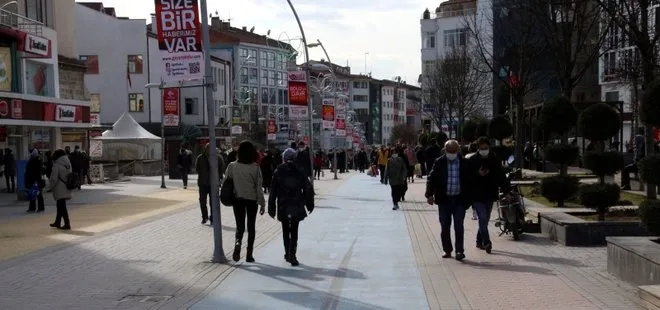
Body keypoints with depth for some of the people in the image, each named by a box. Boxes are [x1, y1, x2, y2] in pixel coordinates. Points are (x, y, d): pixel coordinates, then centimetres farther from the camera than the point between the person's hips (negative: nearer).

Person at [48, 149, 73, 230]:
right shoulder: (68, 164, 8)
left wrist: (50, 186, 1)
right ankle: (57, 222, 30)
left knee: (61, 206, -4)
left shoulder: (56, 166, -15)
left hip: (59, 190, -8)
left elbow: (53, 179, -14)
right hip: (66, 190, 8)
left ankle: (67, 224, -7)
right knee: (60, 206, 19)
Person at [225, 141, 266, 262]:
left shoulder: (232, 166, -6)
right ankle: (249, 255, 13)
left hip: (238, 199, 1)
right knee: (251, 227, 12)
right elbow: (259, 186, -9)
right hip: (252, 200, -1)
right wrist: (262, 203, -3)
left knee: (240, 226, 8)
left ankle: (238, 243, -23)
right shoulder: (255, 168, -11)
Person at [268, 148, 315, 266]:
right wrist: (309, 204, 11)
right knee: (294, 232, 4)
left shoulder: (278, 172, -4)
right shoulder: (299, 172, -4)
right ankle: (292, 255, -7)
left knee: (285, 232, 16)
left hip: (283, 208, 1)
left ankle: (288, 254, 22)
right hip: (296, 207, -1)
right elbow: (308, 189, 0)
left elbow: (273, 191, -4)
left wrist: (271, 208, 2)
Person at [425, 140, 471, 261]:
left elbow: (469, 181, 4)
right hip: (444, 199, 1)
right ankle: (447, 250, 20)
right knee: (445, 227, 7)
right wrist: (429, 194, -12)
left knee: (459, 226, -6)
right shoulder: (439, 162, 1)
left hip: (459, 199, -1)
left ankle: (459, 250, -2)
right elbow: (431, 179, -1)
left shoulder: (464, 163, 1)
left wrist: (468, 199, 1)